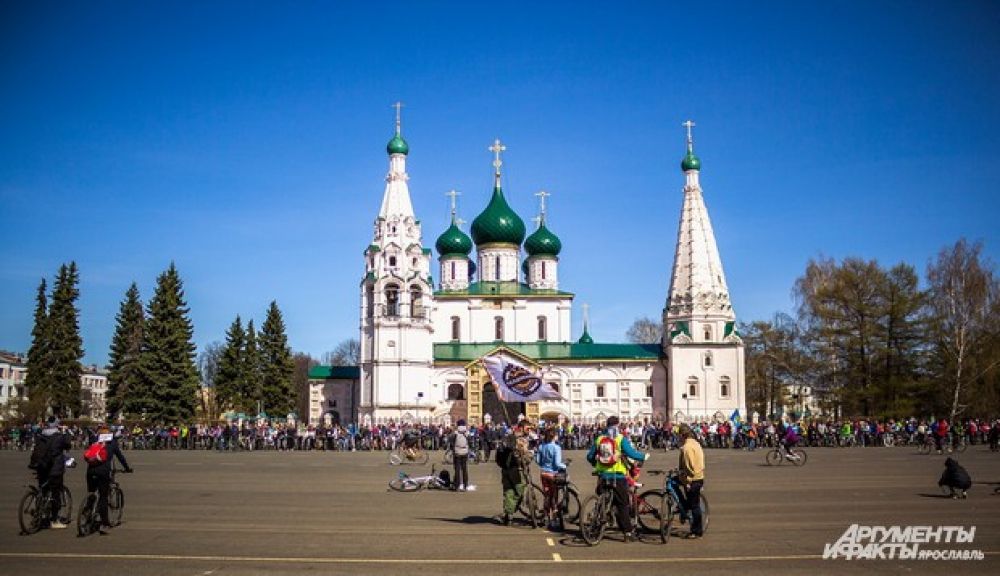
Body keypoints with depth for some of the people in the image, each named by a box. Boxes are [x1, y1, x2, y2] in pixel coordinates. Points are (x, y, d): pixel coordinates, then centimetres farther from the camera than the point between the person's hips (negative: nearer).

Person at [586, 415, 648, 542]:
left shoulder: (599, 439, 7)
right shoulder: (621, 439, -5)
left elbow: (589, 456, 12)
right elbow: (631, 453, -14)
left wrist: (595, 464, 31)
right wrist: (644, 457, 3)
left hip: (603, 475, 4)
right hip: (618, 476, -3)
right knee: (622, 505, 2)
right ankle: (628, 532, 0)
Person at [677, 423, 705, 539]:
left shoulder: (687, 447, -19)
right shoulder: (695, 443, 12)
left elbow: (689, 467, -22)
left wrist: (688, 482, -18)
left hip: (692, 480, -9)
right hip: (699, 477, 9)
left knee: (694, 505, -2)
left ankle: (697, 532, 4)